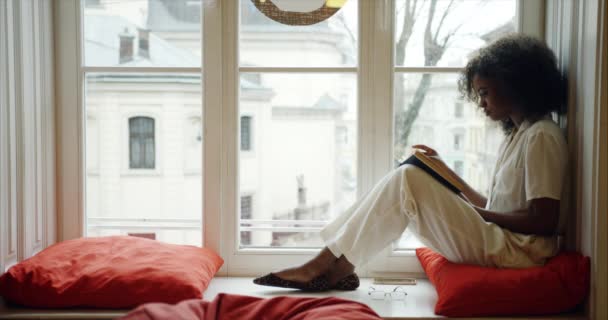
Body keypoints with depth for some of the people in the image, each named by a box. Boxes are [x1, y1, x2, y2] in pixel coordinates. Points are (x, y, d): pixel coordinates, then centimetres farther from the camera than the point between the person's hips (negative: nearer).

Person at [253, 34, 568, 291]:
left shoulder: (541, 137, -10)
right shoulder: (518, 134, 19)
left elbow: (544, 221, -17)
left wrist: (478, 214, -11)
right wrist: (445, 172, 10)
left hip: (515, 250, -9)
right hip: (495, 240, 9)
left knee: (408, 179, -20)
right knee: (405, 182, 0)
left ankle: (327, 263, -14)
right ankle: (337, 264, -8)